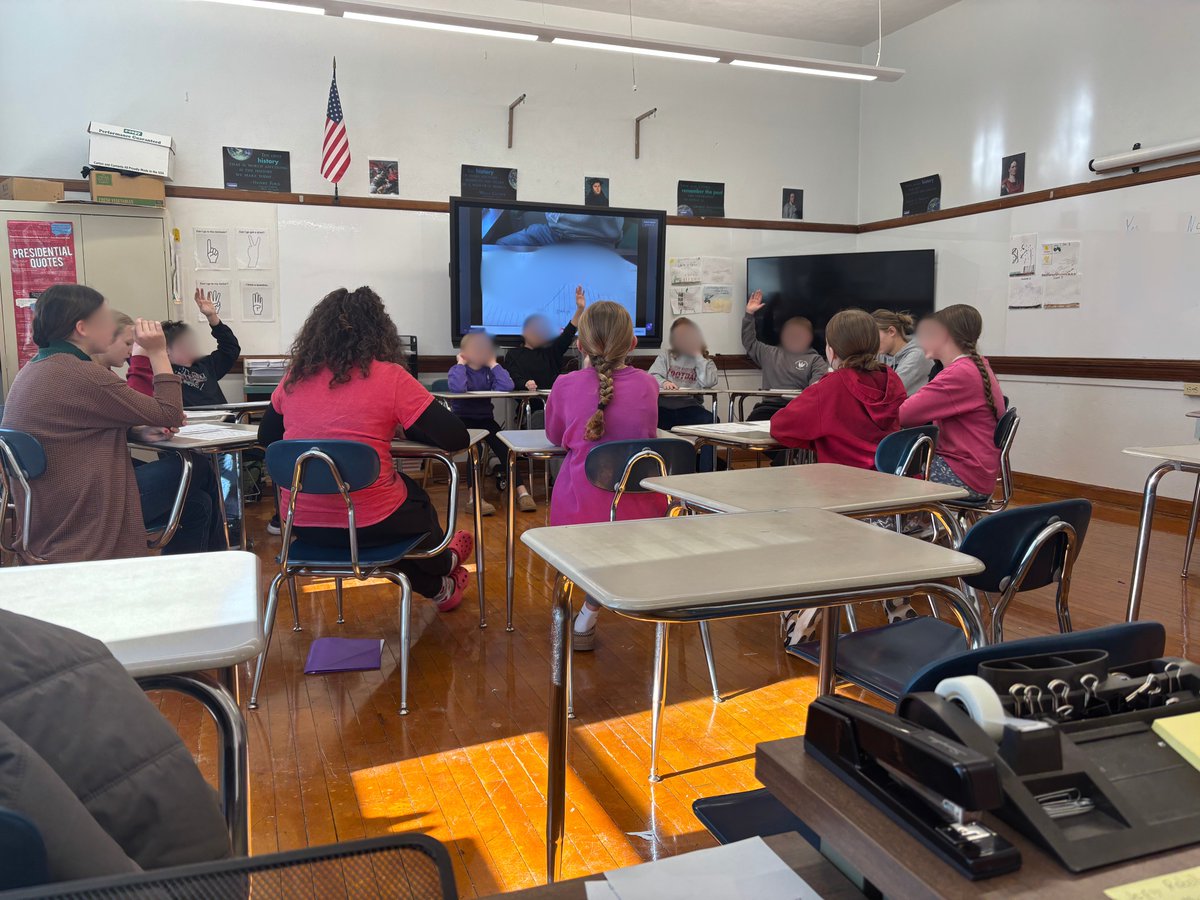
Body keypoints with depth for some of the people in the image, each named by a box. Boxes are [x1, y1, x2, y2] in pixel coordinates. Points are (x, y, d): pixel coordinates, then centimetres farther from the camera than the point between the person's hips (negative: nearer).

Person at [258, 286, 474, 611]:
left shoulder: (294, 378, 2)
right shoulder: (389, 377, -12)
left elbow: (266, 437, 17)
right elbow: (455, 439, -11)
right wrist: (399, 426, 5)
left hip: (301, 524, 5)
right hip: (367, 525, -5)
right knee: (419, 499, 29)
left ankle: (437, 587, 48)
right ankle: (443, 565, 57)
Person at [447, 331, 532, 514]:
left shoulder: (488, 370, 6)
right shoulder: (457, 370, -2)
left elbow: (507, 386, -14)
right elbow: (458, 388, -28)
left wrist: (493, 363, -7)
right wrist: (461, 364, -13)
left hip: (485, 418, 3)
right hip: (462, 419, -3)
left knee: (504, 447, -17)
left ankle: (522, 492, -15)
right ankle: (475, 497, -33)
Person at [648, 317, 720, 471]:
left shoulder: (705, 361, 16)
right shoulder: (665, 356, 17)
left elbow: (709, 382, -6)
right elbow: (653, 376, -1)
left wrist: (697, 355, 0)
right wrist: (663, 383, -24)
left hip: (689, 408, 0)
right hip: (664, 407, 0)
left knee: (711, 420, -31)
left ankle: (706, 474, -25)